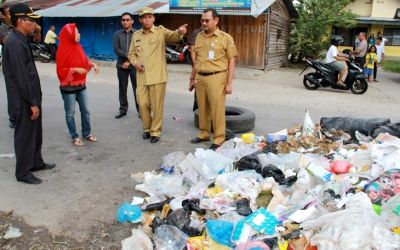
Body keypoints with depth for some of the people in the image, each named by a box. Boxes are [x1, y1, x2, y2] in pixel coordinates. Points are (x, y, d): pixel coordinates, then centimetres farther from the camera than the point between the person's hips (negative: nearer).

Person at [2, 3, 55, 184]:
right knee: (25, 136, 2)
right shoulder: (15, 43, -19)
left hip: (31, 98, 9)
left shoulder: (21, 41, 12)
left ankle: (36, 162, 35)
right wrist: (32, 103, -20)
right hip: (24, 101, -9)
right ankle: (23, 173, 16)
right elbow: (20, 77, -23)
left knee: (35, 133, 20)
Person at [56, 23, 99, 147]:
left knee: (85, 110, 12)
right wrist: (75, 69, -25)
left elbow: (84, 60, 17)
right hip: (68, 87, -7)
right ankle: (74, 137, 17)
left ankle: (87, 133, 26)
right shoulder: (62, 51, -15)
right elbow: (60, 71, -15)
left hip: (81, 85, 7)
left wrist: (92, 65, -1)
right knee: (70, 113, 6)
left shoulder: (78, 47, 4)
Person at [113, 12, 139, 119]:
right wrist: (128, 56, -14)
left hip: (134, 65, -2)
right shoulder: (117, 34, 9)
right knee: (122, 88, 7)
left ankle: (140, 109, 6)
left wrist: (130, 61, -10)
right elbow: (116, 49, -1)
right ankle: (123, 109, 17)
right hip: (121, 65, 2)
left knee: (137, 88, -2)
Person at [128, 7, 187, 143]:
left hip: (157, 76, -4)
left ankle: (155, 131, 16)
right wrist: (135, 63, -3)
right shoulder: (136, 35, 10)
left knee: (157, 105, 2)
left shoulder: (161, 31, -2)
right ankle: (147, 128, 29)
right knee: (143, 104, 9)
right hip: (141, 77, 4)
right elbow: (131, 54, 17)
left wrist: (179, 32, -45)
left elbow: (172, 36, -22)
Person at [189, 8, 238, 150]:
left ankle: (218, 139, 8)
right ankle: (204, 134, 27)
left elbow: (231, 61, -3)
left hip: (216, 77, -5)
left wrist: (229, 83, -8)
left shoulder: (225, 38, -3)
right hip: (200, 77, 5)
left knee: (217, 109, -1)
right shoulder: (199, 37, 11)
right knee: (202, 108, 12)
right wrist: (192, 78, 19)